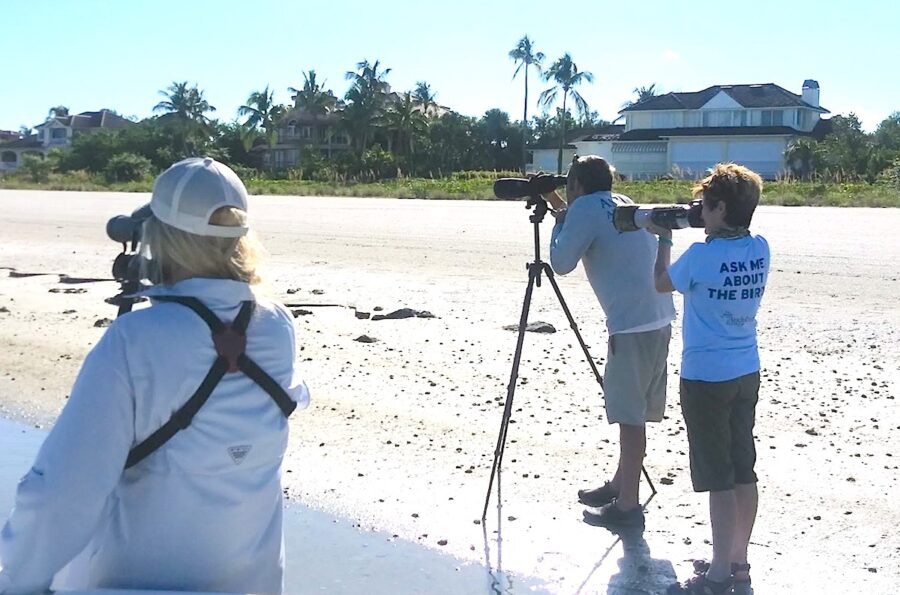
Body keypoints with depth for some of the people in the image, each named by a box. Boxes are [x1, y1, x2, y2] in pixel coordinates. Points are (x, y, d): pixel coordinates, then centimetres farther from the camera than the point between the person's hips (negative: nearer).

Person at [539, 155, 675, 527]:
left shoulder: (585, 208, -8)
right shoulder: (620, 203, 18)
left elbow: (561, 263, -5)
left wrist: (559, 221, 7)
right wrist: (560, 210, 27)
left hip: (633, 324, -9)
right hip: (657, 318, 9)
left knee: (630, 414, -3)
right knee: (631, 409, 18)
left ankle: (627, 505, 4)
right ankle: (620, 485, 30)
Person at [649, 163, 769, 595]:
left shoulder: (702, 255, -18)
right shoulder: (760, 249, 1)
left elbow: (662, 283, -1)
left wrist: (664, 239, 11)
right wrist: (710, 234, 11)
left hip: (706, 377, -7)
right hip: (747, 373, 7)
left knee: (718, 478, 0)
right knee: (743, 471, 14)